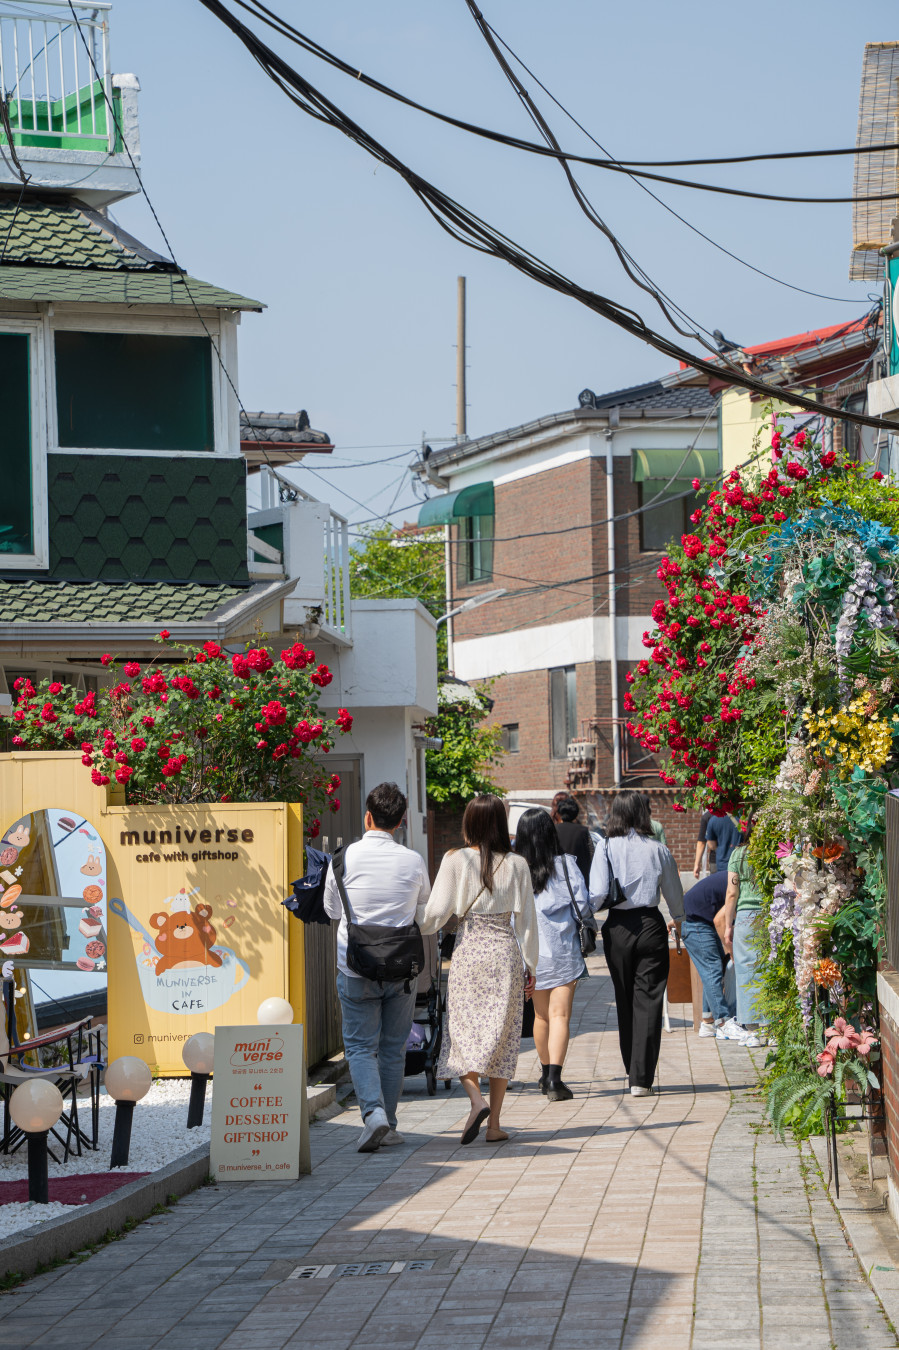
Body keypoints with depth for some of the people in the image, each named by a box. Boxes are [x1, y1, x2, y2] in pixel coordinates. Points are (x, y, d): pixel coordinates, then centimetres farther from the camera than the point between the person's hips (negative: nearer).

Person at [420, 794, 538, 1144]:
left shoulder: (455, 861, -4)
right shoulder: (516, 865, 1)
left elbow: (437, 913, -4)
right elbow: (527, 919, 3)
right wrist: (530, 967, 11)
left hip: (468, 950, -1)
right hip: (505, 951, 1)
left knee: (463, 1029, 7)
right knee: (501, 1035, 6)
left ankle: (476, 1099, -18)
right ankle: (494, 1123, 5)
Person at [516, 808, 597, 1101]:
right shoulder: (565, 864, -4)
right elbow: (582, 902, -2)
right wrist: (591, 925, 16)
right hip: (562, 950, -2)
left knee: (541, 1015, 17)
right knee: (560, 1015, -6)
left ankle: (546, 1075, 29)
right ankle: (554, 1080, -18)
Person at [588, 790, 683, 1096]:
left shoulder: (606, 849, -5)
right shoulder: (658, 850, 0)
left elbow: (597, 893, -13)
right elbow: (674, 892, 12)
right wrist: (678, 920, 31)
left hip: (618, 928, 0)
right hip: (651, 924, 0)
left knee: (625, 1001, 15)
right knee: (648, 1001, 1)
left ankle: (632, 1070, 23)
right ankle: (641, 1078, -5)